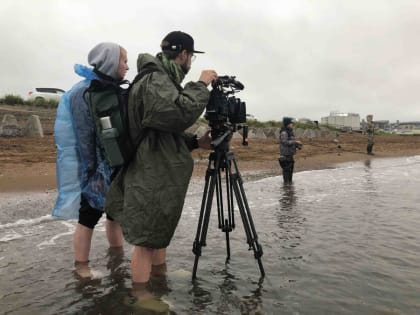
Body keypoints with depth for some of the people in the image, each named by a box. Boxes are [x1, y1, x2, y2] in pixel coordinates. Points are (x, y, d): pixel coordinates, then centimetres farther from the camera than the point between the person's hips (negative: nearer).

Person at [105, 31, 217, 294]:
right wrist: (201, 85, -18)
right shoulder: (156, 79, -14)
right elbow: (178, 113, -32)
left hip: (160, 173, 11)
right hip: (152, 175, -11)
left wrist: (196, 142, 9)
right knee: (147, 238, -3)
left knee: (160, 231, 20)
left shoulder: (160, 79, 18)